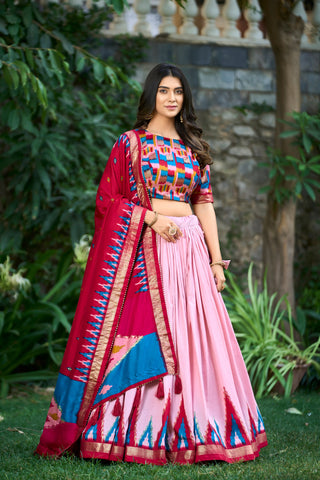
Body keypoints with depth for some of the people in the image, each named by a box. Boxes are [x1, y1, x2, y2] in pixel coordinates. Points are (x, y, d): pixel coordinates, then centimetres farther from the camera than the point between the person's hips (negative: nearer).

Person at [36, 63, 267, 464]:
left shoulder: (193, 147, 16)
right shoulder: (131, 143, 4)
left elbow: (204, 203, 13)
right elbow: (108, 198, 0)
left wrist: (216, 259, 6)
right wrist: (152, 218, -13)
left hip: (189, 247, 4)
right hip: (143, 248, -4)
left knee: (191, 337, -1)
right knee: (142, 335, -8)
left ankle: (191, 431, 4)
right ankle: (131, 431, -4)